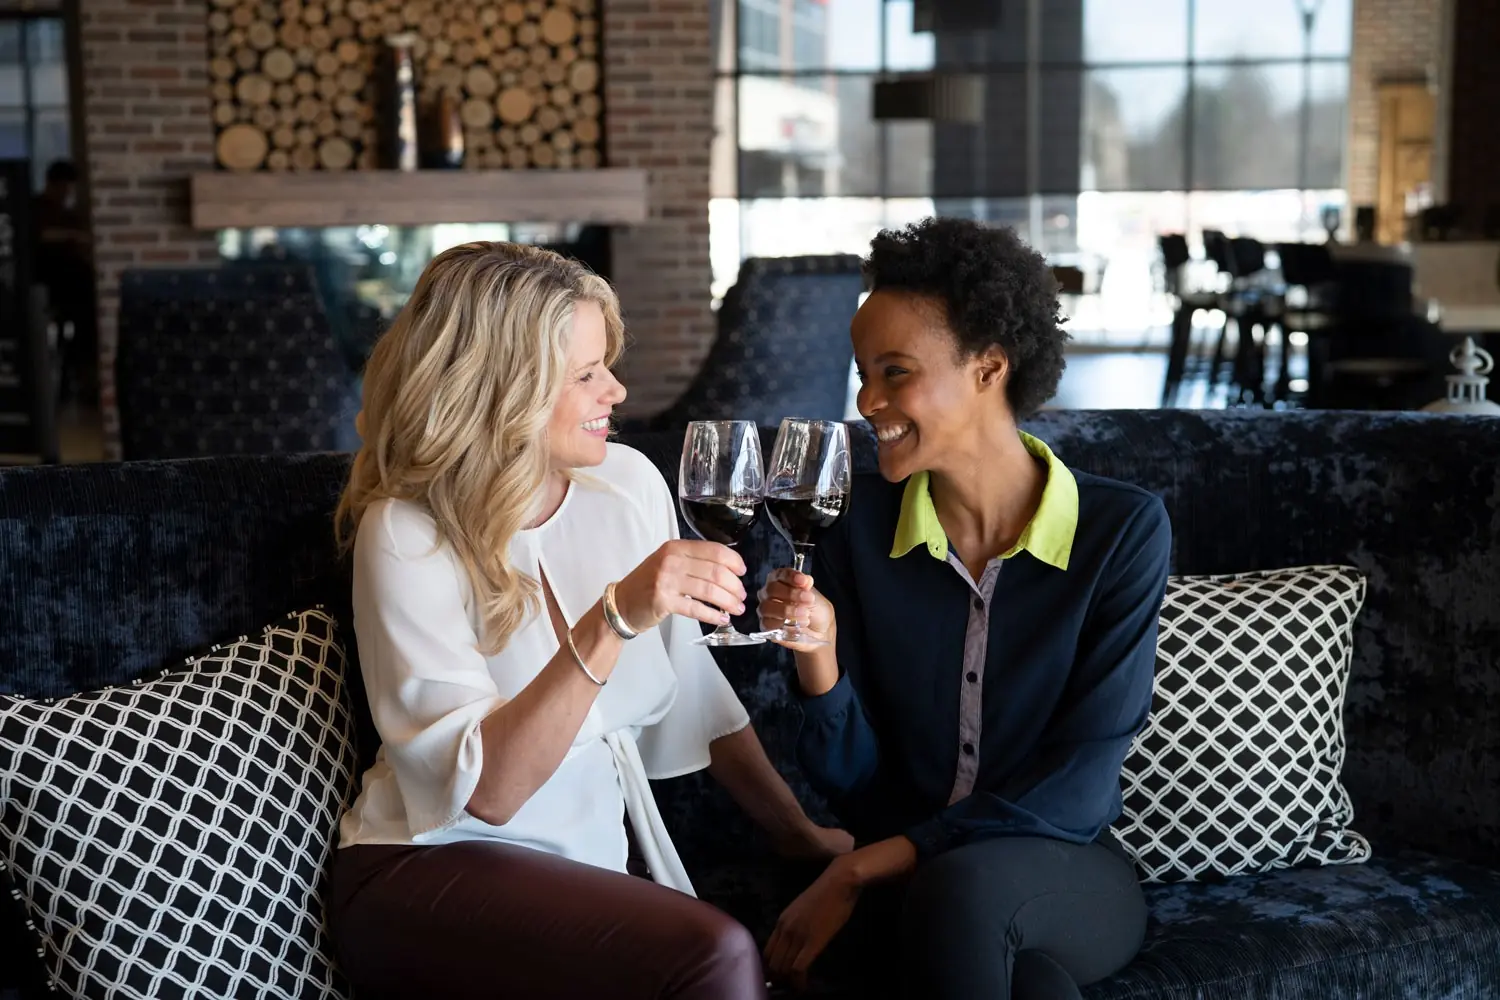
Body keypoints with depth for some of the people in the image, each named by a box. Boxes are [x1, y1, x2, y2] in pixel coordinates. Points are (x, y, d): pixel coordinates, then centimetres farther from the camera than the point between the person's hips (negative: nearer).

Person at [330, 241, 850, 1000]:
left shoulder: (627, 482, 1)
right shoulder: (408, 533, -14)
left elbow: (692, 693, 12)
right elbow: (486, 791, -23)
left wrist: (797, 830, 12)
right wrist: (612, 622, -33)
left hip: (599, 857, 5)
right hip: (434, 871, -5)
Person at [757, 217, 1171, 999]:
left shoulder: (1122, 529, -9)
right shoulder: (859, 522, -2)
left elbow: (1076, 785, -13)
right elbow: (853, 781, -1)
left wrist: (860, 870, -16)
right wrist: (818, 663, -22)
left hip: (1068, 878, 0)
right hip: (910, 883, 1)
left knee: (961, 885, -36)